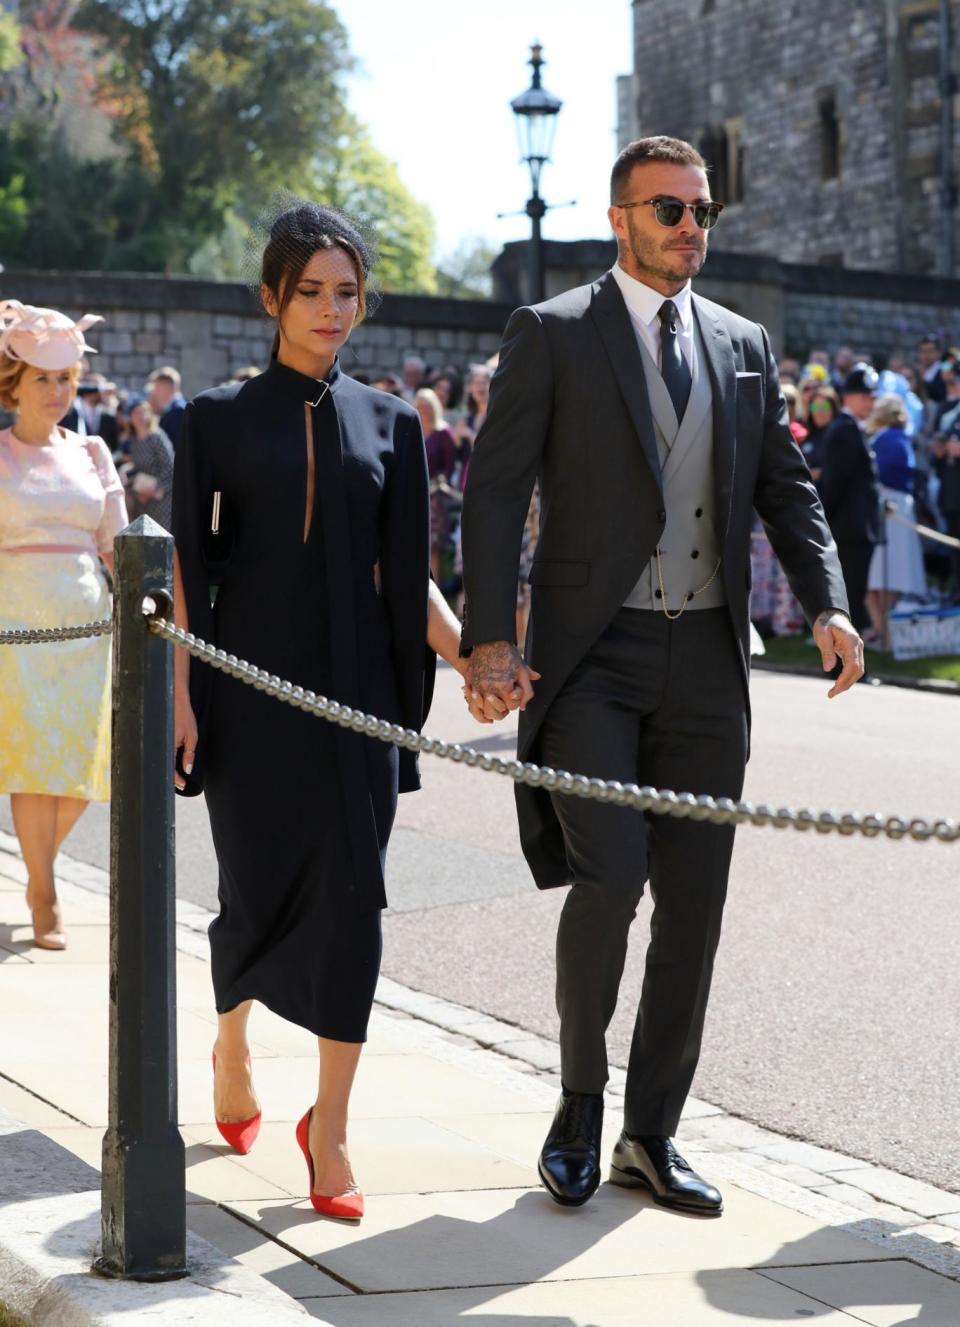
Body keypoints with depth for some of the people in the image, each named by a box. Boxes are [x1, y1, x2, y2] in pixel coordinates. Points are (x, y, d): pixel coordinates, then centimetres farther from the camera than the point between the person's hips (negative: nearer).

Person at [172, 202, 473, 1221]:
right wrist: (180, 694, -7)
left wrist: (470, 656, -2)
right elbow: (188, 565, -1)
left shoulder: (387, 422, 8)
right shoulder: (221, 417, 2)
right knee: (259, 884, 4)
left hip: (354, 685, 2)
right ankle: (231, 1042, 36)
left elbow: (404, 570, 10)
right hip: (254, 685, -2)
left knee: (351, 894, -5)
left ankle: (329, 1128, 1)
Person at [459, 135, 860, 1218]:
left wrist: (826, 602, -3)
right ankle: (579, 1106, 7)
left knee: (693, 902, 5)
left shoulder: (743, 346, 14)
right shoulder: (552, 335, 0)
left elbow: (785, 488, 15)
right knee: (609, 876, -16)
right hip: (591, 657, -4)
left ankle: (652, 1133, 18)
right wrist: (489, 636, -15)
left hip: (706, 662, 5)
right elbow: (494, 490, -5)